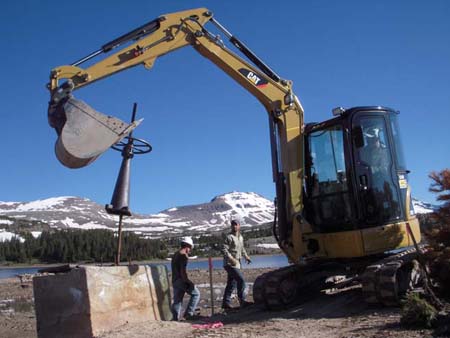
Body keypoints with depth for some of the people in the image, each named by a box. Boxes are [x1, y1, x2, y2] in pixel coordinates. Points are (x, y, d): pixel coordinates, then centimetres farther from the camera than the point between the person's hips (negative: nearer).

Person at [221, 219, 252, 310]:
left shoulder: (240, 237, 15)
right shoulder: (229, 237, -11)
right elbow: (224, 249, -20)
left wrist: (246, 257, 15)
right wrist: (231, 259, -28)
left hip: (236, 264, 8)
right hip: (230, 264, -8)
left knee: (231, 284, 11)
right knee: (241, 280, -14)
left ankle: (226, 303, 17)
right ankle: (242, 301, -7)